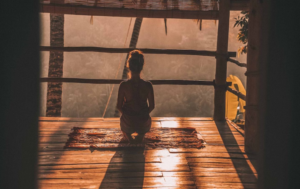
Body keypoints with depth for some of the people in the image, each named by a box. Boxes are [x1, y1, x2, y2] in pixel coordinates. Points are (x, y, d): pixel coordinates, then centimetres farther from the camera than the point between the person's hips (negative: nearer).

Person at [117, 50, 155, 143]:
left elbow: (119, 106, -11)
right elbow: (152, 106, -9)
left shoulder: (123, 85, -23)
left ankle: (128, 136, 25)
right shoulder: (148, 85, -22)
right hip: (143, 123, 1)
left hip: (128, 122, -1)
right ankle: (141, 135, 27)